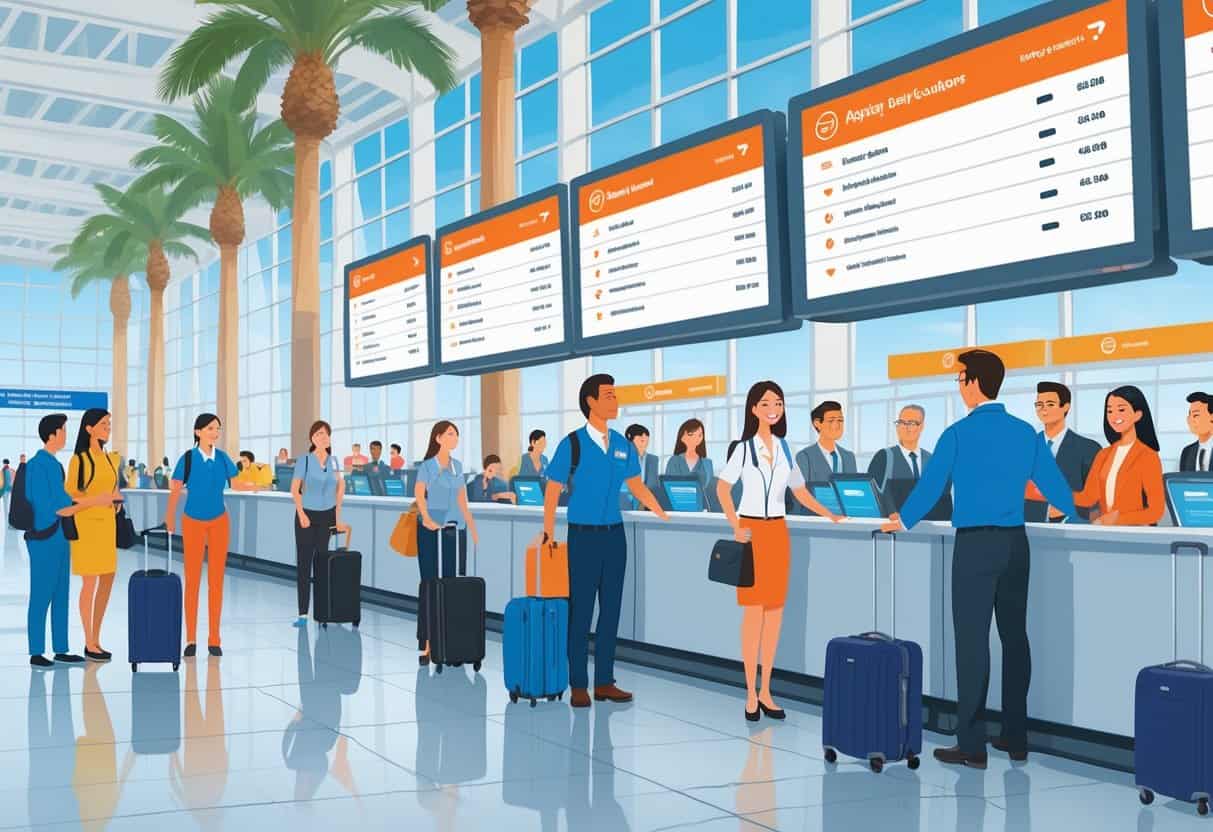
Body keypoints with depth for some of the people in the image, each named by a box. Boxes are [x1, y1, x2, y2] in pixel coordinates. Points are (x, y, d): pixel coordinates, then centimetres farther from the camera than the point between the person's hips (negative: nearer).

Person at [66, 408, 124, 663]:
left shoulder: (112, 459, 12)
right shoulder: (79, 459, -8)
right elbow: (69, 494, -7)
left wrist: (117, 500, 1)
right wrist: (96, 499, -21)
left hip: (107, 523, 7)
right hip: (86, 522, -7)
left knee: (108, 581, 7)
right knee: (90, 582, -5)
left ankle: (95, 640, 17)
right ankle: (89, 645, 2)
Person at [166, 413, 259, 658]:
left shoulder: (222, 458, -4)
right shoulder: (188, 459, -12)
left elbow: (234, 483, 5)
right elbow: (175, 489, -5)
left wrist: (253, 486, -14)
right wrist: (170, 516, -7)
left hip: (219, 523, 2)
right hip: (193, 523, -2)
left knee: (216, 581, 4)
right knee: (192, 580, 1)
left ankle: (214, 639, 10)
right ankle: (191, 639, 9)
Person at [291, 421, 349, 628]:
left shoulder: (333, 461, 4)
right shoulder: (304, 460, -7)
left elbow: (340, 484, 16)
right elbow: (294, 488, -6)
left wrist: (338, 513, 14)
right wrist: (301, 514, -11)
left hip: (327, 515, 3)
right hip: (307, 514, -3)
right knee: (304, 563, -3)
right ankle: (303, 613, -3)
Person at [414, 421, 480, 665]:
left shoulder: (458, 466, 14)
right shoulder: (426, 466, -2)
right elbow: (419, 494, -17)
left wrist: (473, 528, 17)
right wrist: (426, 519, -33)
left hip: (456, 530, 5)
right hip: (431, 532, -5)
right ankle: (426, 644, -4)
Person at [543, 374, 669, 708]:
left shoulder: (623, 446, 7)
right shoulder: (572, 444, -7)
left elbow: (636, 486, 16)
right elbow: (553, 489, -3)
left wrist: (667, 517, 12)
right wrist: (549, 531, -7)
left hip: (614, 534, 5)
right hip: (583, 534, -5)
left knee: (611, 609, 8)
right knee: (581, 610, -1)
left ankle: (604, 682, 16)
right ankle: (578, 685, 8)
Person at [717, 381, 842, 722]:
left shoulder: (785, 448, 9)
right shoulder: (744, 447, -2)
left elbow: (800, 491, 15)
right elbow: (723, 488, 0)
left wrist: (830, 515, 5)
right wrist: (735, 527, -10)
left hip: (778, 532, 4)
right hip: (752, 531, -4)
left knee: (775, 611, 5)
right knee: (753, 612, -5)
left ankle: (766, 691, 13)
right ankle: (751, 694, 2)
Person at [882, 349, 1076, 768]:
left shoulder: (958, 434, -7)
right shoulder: (1026, 432, 5)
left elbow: (929, 486, -2)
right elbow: (1053, 485, 9)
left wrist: (903, 521, 16)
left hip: (974, 545, -5)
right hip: (1015, 544, 5)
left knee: (973, 640, -2)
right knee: (1015, 636, 12)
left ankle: (972, 745, -1)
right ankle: (1016, 737, 18)